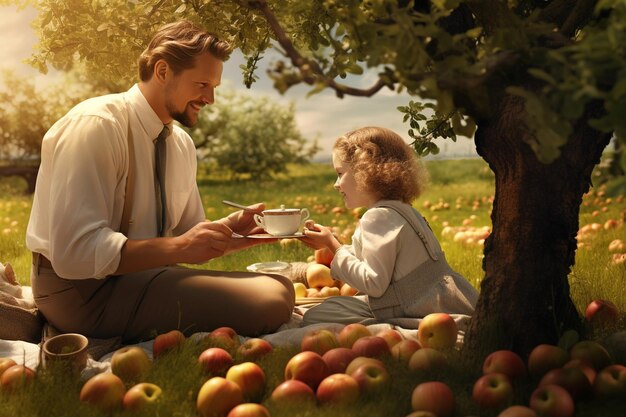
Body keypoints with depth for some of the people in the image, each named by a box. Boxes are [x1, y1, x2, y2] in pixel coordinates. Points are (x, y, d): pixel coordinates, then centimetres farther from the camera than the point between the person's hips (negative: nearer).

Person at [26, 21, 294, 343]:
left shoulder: (182, 144, 7)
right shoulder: (96, 124, -18)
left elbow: (189, 236, 13)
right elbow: (74, 252, -26)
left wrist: (230, 229, -7)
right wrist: (178, 247, -31)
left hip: (137, 272, 8)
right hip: (82, 287, -8)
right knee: (269, 301, -23)